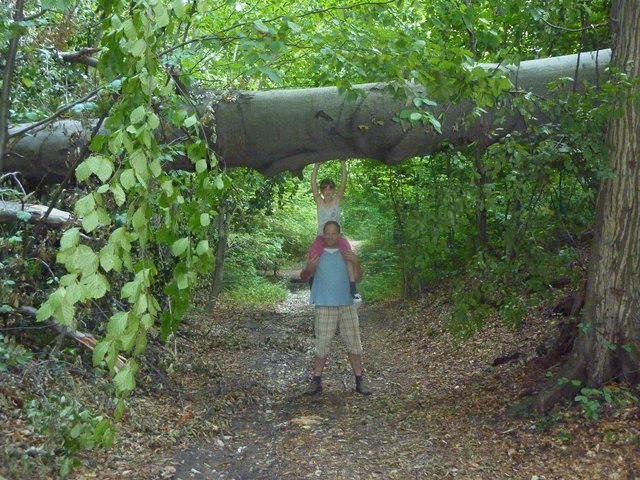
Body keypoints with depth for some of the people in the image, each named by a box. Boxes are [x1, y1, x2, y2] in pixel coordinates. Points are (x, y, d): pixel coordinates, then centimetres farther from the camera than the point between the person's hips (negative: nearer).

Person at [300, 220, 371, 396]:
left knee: (353, 343, 5)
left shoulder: (346, 254, 7)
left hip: (347, 305, 2)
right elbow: (304, 277, 1)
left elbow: (358, 278, 4)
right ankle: (316, 382, 8)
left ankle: (359, 381, 13)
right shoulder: (317, 254, 2)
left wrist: (356, 263, -15)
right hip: (324, 306, -2)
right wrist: (309, 268, -20)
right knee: (322, 344, 1)